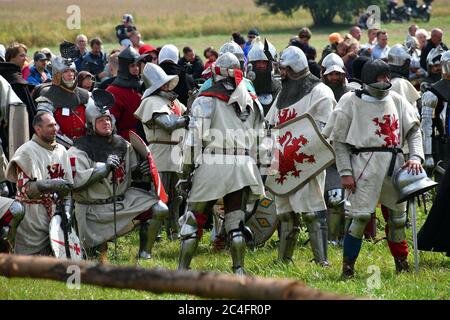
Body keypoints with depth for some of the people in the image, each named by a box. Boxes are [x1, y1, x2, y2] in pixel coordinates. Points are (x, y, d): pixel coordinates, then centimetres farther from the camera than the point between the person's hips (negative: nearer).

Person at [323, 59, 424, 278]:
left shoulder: (397, 100, 14)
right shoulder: (351, 102, 0)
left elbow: (413, 129, 16)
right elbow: (338, 140, -1)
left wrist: (415, 156, -2)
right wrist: (345, 172, -7)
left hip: (395, 164, 5)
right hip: (366, 164, -5)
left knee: (398, 216, 10)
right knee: (361, 216, -13)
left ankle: (402, 264, 28)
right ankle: (348, 267, -3)